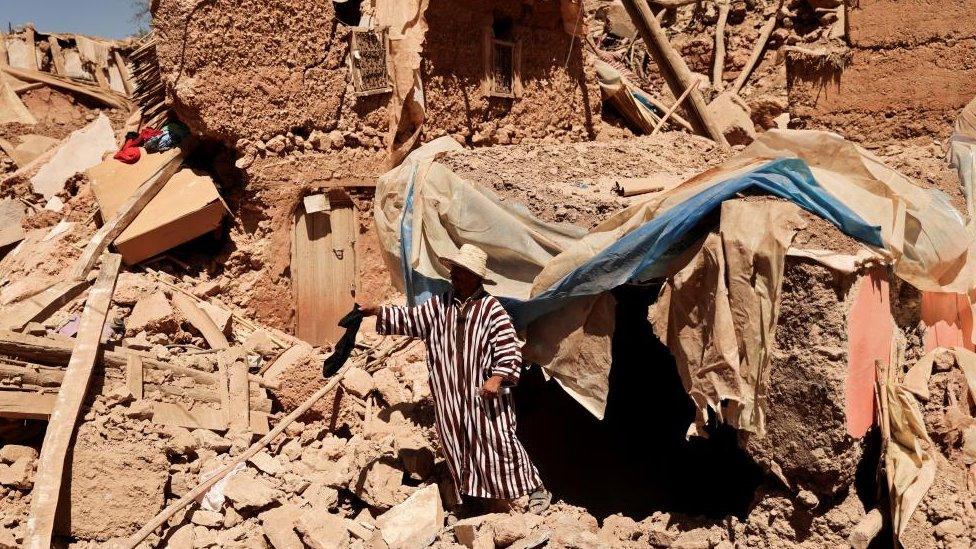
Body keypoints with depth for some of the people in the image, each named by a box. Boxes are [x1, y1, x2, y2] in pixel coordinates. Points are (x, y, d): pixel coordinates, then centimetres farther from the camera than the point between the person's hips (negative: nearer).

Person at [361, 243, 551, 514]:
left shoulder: (491, 307, -9)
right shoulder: (439, 305, 5)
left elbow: (509, 347, -11)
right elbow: (411, 319, 14)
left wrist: (497, 378, -21)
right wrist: (378, 312, 5)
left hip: (484, 391, -5)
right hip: (449, 394, 5)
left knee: (498, 441, -1)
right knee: (457, 444, 10)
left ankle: (536, 489, 13)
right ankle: (470, 495, 25)